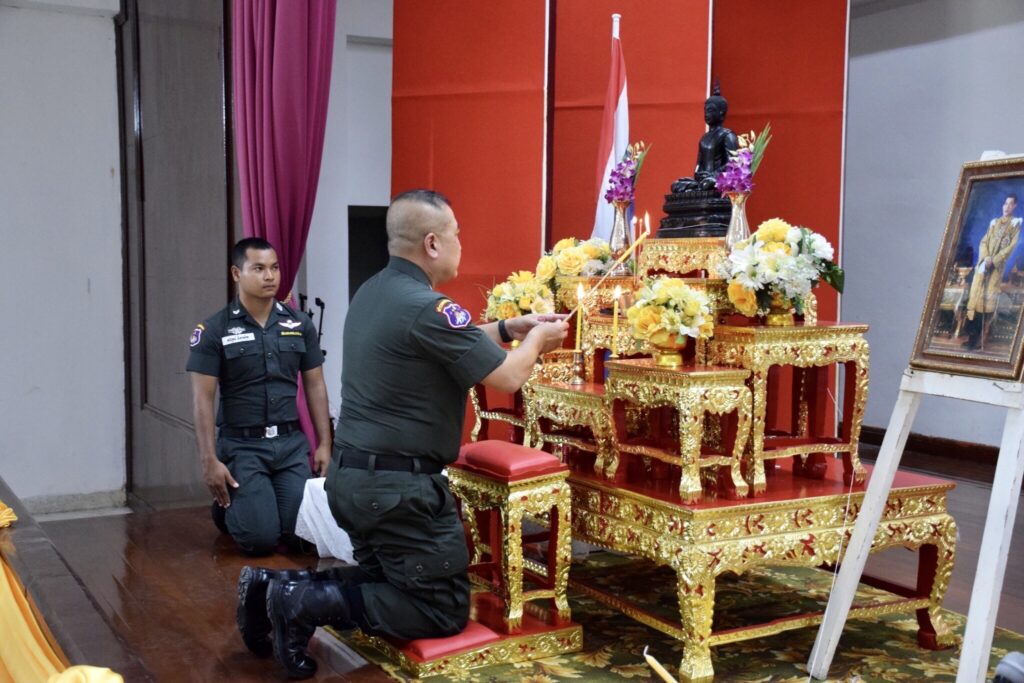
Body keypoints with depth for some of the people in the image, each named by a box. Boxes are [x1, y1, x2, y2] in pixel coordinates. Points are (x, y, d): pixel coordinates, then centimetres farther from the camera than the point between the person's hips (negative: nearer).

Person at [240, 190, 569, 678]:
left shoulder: (371, 293, 9)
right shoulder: (427, 307, -19)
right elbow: (508, 378, -11)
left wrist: (509, 327, 22)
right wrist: (536, 340, 8)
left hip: (348, 475, 9)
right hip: (398, 487, -9)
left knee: (383, 583, 24)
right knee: (445, 611, 3)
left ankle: (282, 585, 6)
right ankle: (307, 604, -7)